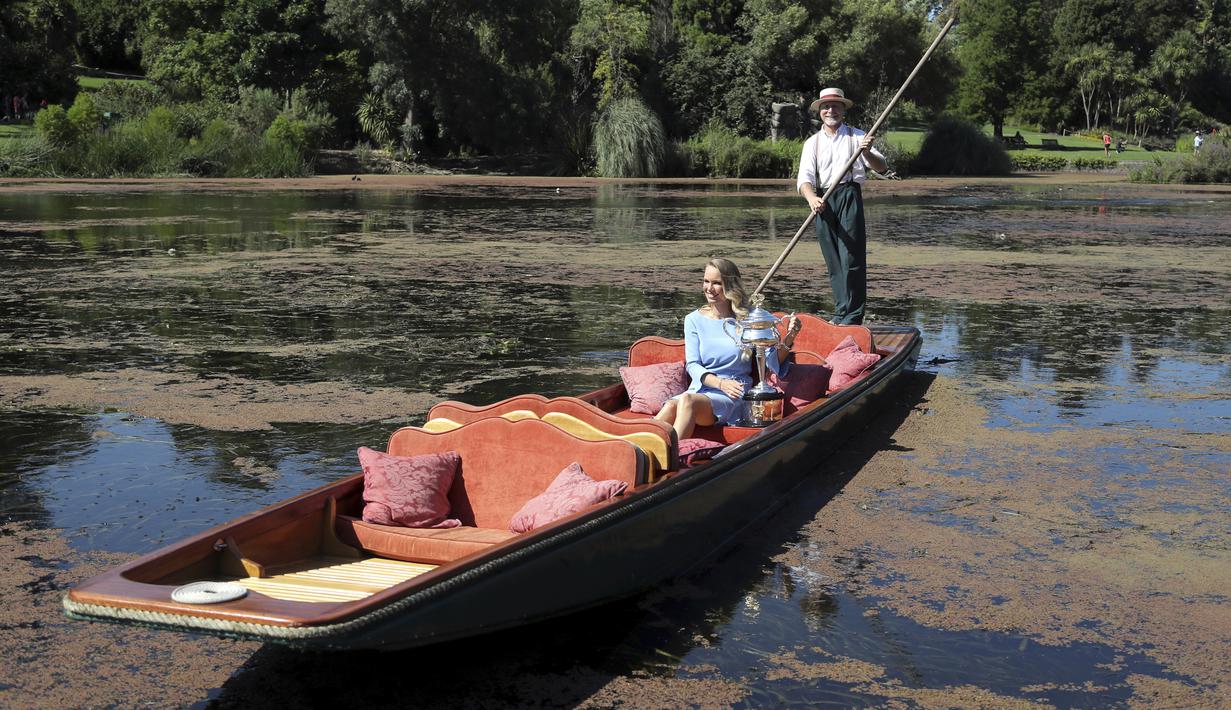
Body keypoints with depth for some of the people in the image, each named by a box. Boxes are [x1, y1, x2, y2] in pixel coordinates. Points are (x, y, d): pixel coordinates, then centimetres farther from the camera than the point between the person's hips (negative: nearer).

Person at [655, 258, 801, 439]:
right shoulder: (694, 320, 11)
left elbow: (773, 362, 3)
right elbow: (692, 365, 4)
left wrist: (788, 339, -17)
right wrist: (720, 383, -14)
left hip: (732, 398, -2)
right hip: (700, 389, 2)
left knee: (688, 400, -34)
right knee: (670, 406, -33)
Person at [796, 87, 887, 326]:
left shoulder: (856, 136, 10)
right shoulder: (813, 142, 15)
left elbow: (882, 167, 2)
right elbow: (804, 178, 2)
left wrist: (866, 153, -20)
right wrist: (811, 198, -20)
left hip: (849, 196, -3)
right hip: (823, 201, 3)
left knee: (852, 257, -9)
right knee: (833, 261, 6)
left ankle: (852, 317, -9)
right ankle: (840, 313, 14)